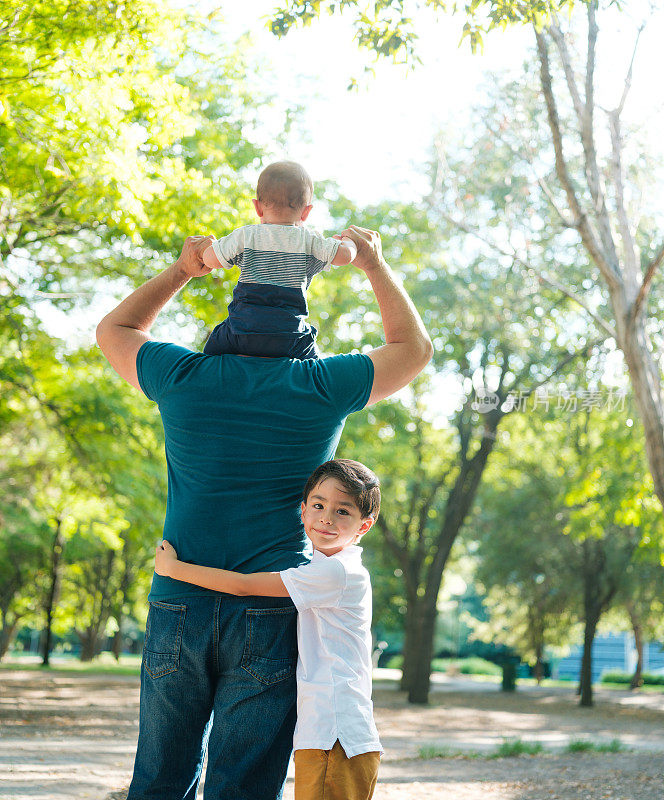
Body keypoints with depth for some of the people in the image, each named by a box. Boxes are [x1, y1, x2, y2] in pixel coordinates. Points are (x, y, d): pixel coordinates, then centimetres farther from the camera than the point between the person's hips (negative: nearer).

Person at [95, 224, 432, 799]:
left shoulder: (185, 378, 2)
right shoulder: (320, 389, -2)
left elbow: (114, 330, 24)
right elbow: (415, 347, 15)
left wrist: (182, 270, 28)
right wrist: (375, 264, 23)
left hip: (178, 605, 2)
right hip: (271, 615, -2)